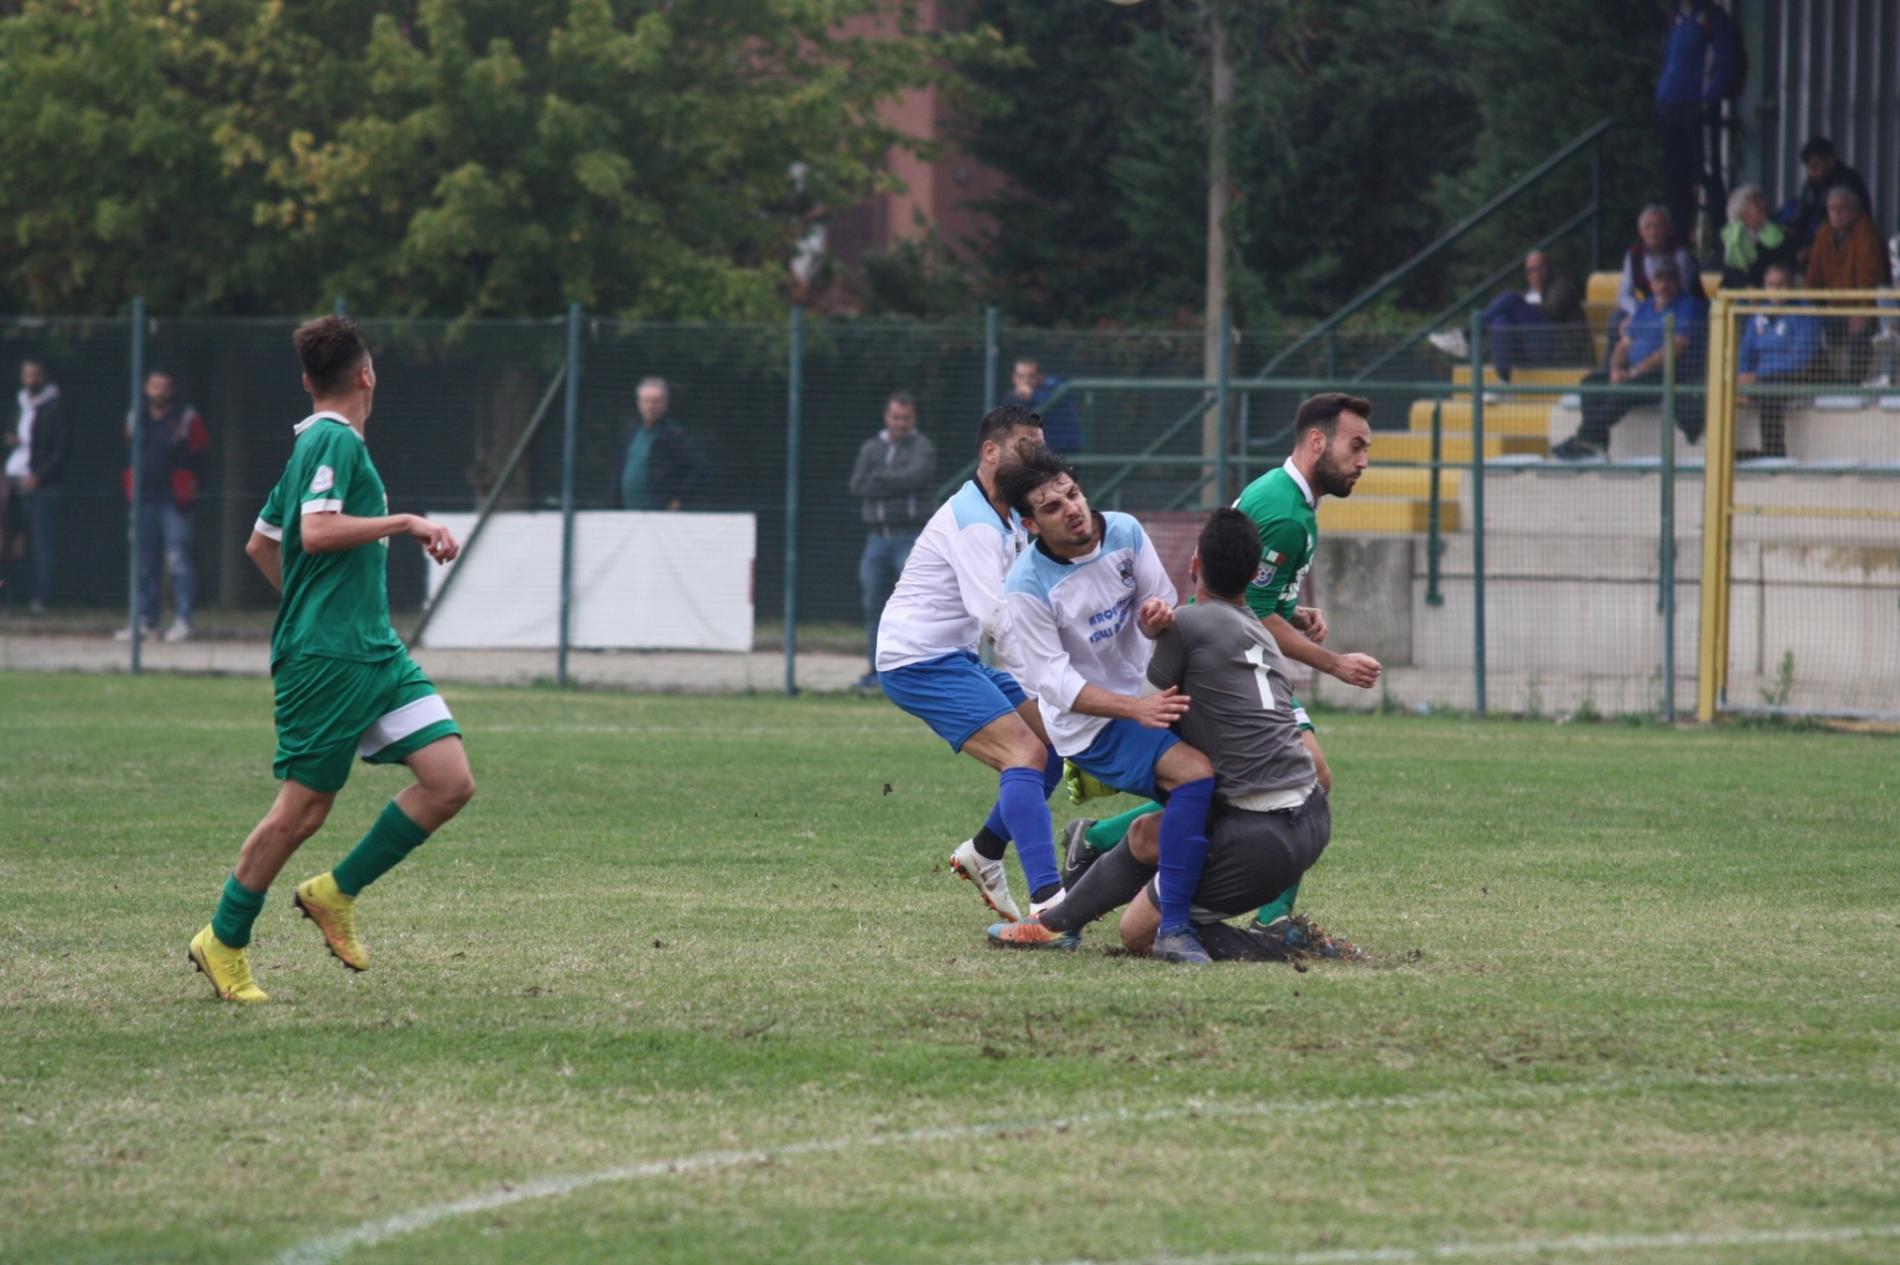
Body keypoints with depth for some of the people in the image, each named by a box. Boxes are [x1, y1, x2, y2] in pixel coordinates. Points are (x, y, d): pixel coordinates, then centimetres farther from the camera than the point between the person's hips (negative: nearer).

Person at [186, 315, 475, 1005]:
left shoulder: (316, 443, 19)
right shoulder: (334, 442, -10)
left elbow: (261, 545, 28)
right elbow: (317, 531, -24)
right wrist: (406, 522, -18)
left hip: (374, 650, 9)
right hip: (326, 657, -9)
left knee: (450, 780, -2)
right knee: (302, 809, -3)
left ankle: (334, 894, 10)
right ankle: (223, 943, 12)